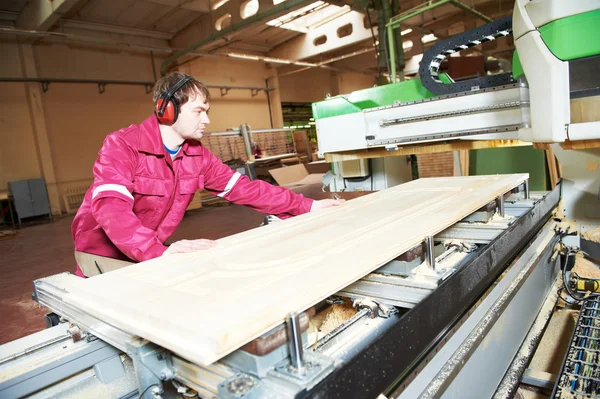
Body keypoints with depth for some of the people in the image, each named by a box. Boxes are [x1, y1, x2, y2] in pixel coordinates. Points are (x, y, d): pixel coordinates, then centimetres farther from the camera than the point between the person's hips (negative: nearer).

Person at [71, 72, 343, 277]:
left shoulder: (197, 155, -5)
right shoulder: (122, 146, -24)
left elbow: (243, 188, -6)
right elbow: (111, 208, -38)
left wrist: (306, 206, -11)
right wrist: (160, 252, -54)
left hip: (150, 256, 5)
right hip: (102, 256, -5)